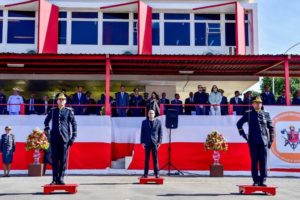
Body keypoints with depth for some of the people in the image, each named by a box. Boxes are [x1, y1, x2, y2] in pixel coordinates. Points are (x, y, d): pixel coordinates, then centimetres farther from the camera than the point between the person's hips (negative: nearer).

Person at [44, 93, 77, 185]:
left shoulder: (69, 111, 3)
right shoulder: (52, 111, 11)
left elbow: (74, 124, 2)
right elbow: (46, 121, 26)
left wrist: (73, 137, -3)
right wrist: (47, 129, 11)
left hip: (65, 138, -2)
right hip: (54, 138, 2)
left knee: (63, 160, 0)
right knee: (54, 159, 3)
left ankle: (61, 178, 7)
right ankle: (55, 179, 8)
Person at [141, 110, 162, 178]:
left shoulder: (158, 122, 7)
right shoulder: (144, 122, 9)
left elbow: (160, 132, 6)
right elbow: (142, 133, 7)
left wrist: (159, 142, -2)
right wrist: (142, 142, -1)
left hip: (155, 142, -1)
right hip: (147, 143, 1)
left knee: (155, 159, 0)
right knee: (146, 159, 3)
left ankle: (156, 173, 4)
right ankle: (145, 174, 6)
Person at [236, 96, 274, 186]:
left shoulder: (266, 114, 11)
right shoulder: (248, 114, 7)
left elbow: (271, 127, 15)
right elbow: (239, 123, 12)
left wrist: (271, 140, 9)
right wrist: (243, 134, 4)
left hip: (264, 142, 1)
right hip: (253, 142, -1)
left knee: (263, 162, -1)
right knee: (254, 162, 2)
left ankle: (263, 180, 5)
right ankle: (256, 181, 7)